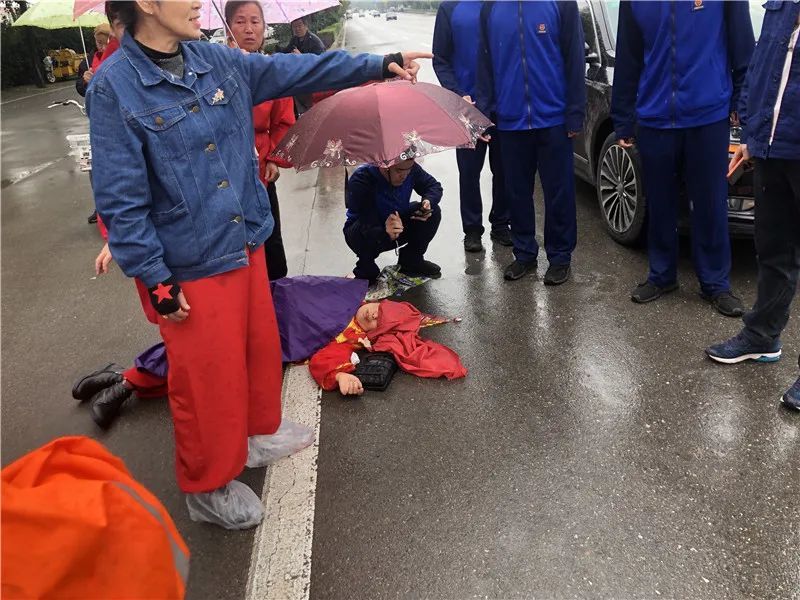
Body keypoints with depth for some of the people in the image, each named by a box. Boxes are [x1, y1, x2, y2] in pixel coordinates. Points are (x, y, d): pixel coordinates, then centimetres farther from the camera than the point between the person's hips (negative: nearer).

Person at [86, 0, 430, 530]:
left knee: (261, 345, 21)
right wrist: (157, 280, -15)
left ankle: (260, 432, 48)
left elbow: (300, 70, 8)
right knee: (208, 376, 6)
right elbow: (120, 200, -16)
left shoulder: (218, 62, 2)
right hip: (188, 266, -7)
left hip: (245, 243, 7)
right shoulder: (114, 87, -16)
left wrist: (380, 65, 8)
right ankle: (208, 486, 30)